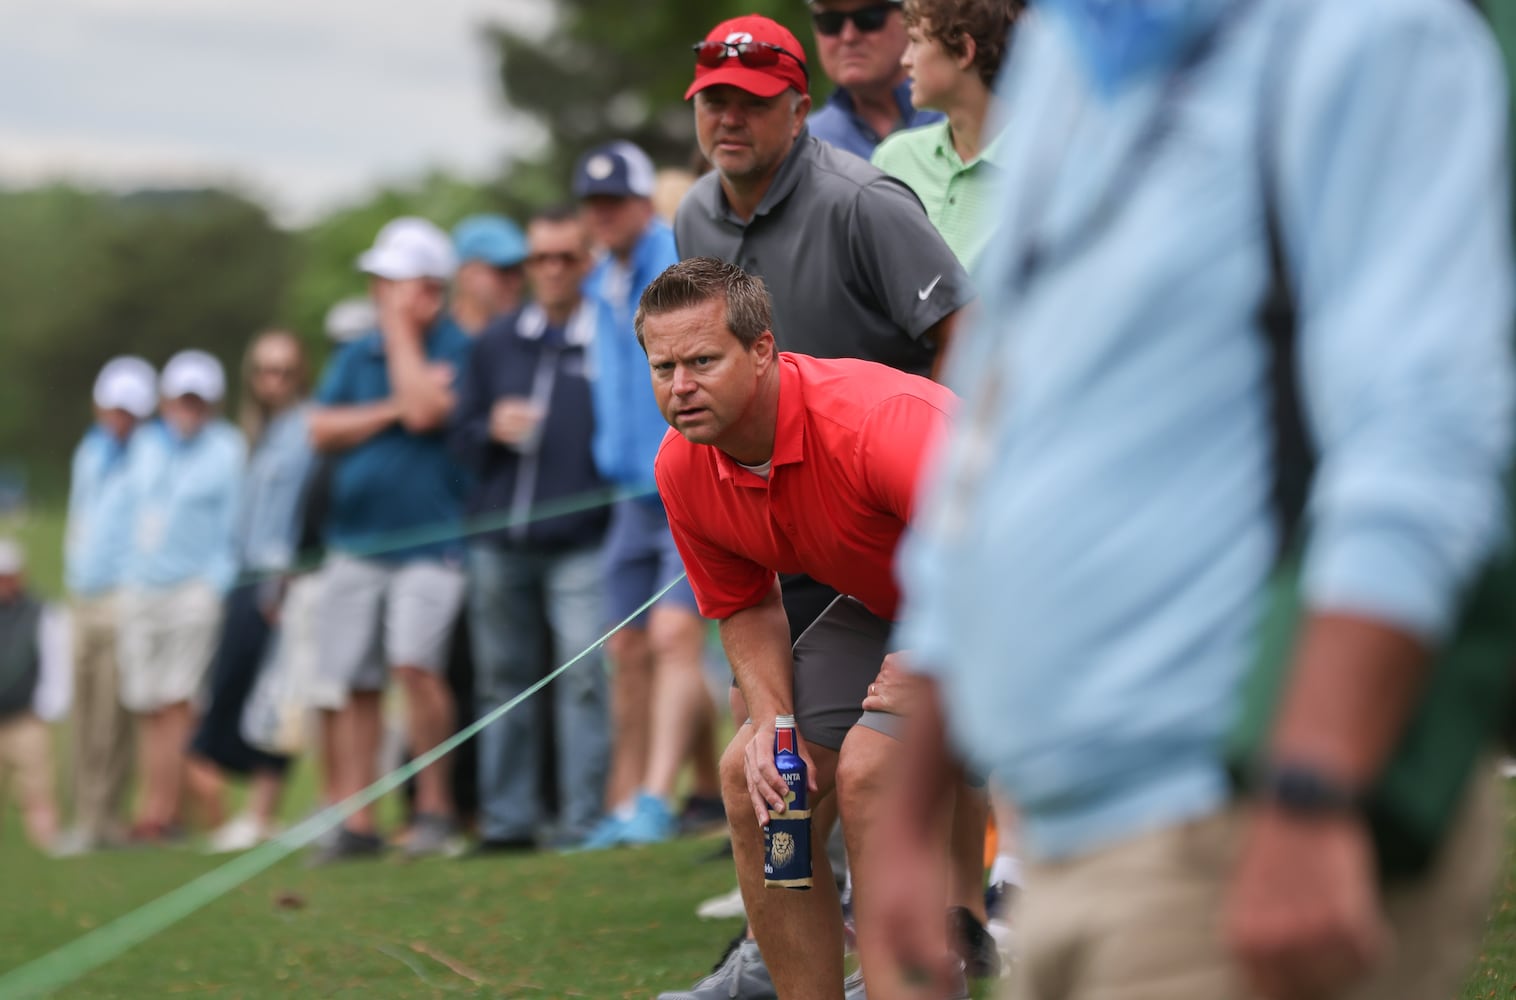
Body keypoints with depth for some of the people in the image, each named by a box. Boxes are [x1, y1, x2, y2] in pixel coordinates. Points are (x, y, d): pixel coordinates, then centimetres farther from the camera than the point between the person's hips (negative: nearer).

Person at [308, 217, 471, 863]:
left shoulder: (458, 350, -4)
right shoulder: (356, 357, 13)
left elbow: (425, 412, -20)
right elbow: (322, 430, 4)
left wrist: (402, 331, -10)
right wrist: (392, 410, -9)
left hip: (429, 540, -6)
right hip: (355, 541, 6)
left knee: (415, 662, -21)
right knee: (353, 683, 3)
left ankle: (434, 809, -8)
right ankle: (355, 823, 8)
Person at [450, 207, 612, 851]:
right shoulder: (497, 344, 15)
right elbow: (462, 437, 17)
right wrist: (493, 430, -4)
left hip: (581, 539, -5)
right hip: (499, 538, 5)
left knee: (585, 678, -10)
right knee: (503, 680, 9)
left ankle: (583, 819, -7)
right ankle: (507, 818, 16)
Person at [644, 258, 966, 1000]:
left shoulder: (874, 422, -35)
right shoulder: (683, 467, -11)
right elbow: (745, 605, 5)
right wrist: (771, 717, -11)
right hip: (882, 602, 8)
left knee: (868, 770, -26)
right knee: (748, 778, 0)